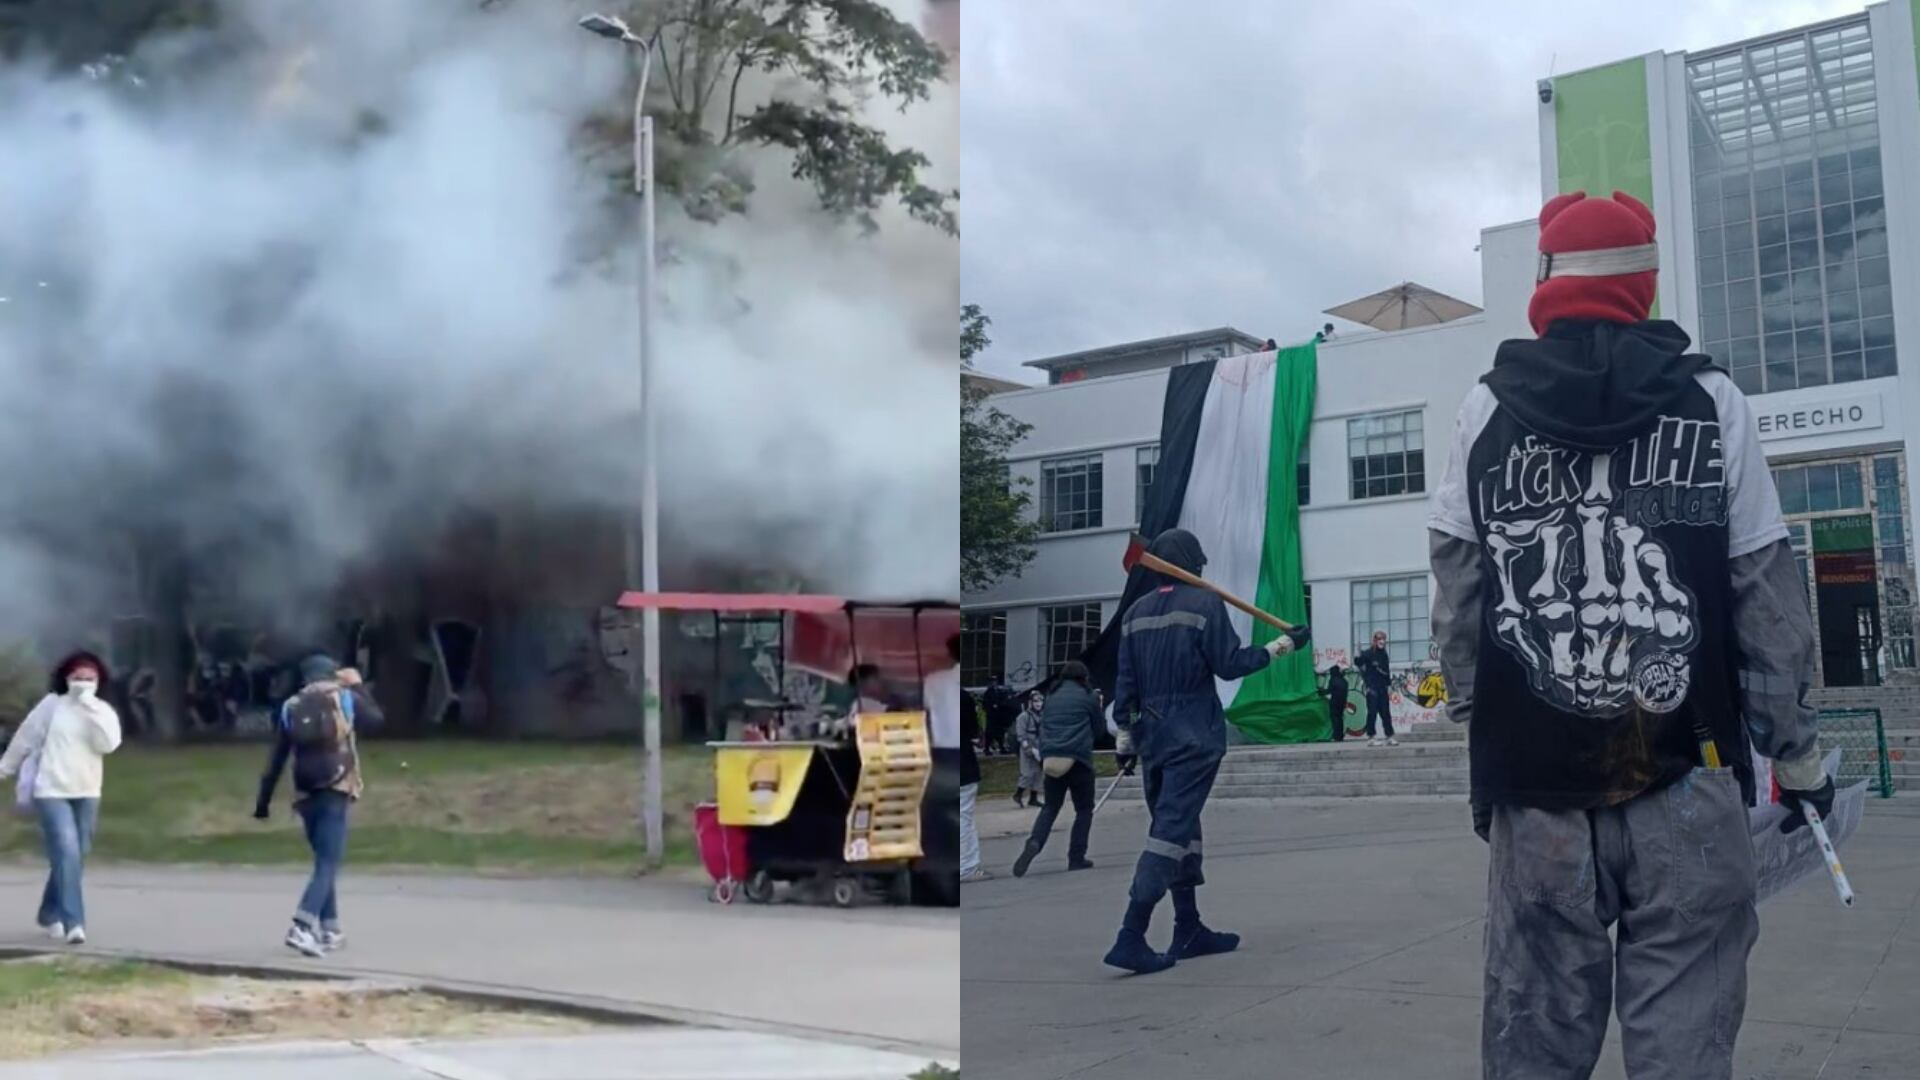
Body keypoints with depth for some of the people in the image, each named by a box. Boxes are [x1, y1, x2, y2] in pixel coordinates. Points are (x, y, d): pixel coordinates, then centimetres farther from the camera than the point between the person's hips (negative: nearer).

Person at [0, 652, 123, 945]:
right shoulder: (52, 704, -3)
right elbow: (25, 738, 6)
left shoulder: (103, 711, 1)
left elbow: (108, 744, -17)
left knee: (76, 858, 12)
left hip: (86, 794, 3)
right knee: (67, 854, -15)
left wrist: (90, 707, -19)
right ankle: (73, 923, -15)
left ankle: (50, 915, 31)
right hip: (51, 791, -3)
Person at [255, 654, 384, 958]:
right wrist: (358, 686, 28)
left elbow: (276, 758, 7)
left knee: (325, 861, 18)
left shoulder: (291, 706, 9)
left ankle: (330, 929, 20)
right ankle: (301, 927, -22)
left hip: (306, 795, 4)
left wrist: (263, 800, 12)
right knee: (327, 864, -7)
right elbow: (378, 719, 19)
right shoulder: (346, 697, 2)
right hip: (335, 792, -4)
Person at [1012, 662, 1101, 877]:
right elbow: (1099, 725, 10)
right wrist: (1098, 705, 23)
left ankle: (1034, 843, -12)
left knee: (1051, 806, 14)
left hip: (1051, 759, 4)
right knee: (1084, 809, 10)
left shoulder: (1052, 696, 15)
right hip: (1078, 759, -4)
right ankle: (1076, 858, 8)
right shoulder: (1088, 696, 1)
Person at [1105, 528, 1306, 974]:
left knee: (1179, 826, 16)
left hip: (1150, 735, 6)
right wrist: (1283, 645, 0)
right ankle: (1131, 938, -14)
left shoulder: (1136, 611, 8)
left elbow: (1125, 680, 8)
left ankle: (1189, 930, 24)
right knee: (1171, 829, -8)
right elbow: (1229, 664, -10)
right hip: (1192, 736, -6)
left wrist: (1125, 727, 15)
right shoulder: (1205, 603, -8)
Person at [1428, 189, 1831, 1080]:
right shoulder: (1711, 402, 2)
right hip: (1685, 771, -1)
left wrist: (1474, 723, 13)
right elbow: (1767, 590, 2)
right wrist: (1796, 748, 10)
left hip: (1535, 773, 1)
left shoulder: (1489, 409, 5)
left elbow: (1456, 585, 4)